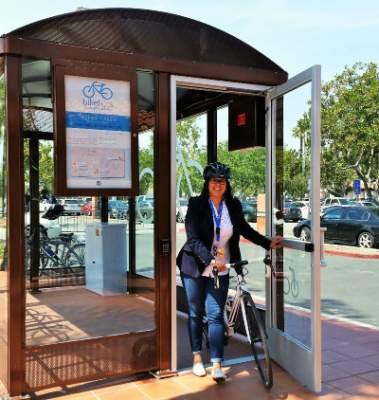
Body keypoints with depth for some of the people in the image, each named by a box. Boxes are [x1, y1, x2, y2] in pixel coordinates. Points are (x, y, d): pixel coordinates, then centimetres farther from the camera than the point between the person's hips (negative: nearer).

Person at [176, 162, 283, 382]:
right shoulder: (196, 205, -12)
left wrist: (268, 243, 3)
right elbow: (193, 239, -19)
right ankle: (197, 357, 28)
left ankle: (216, 363, 5)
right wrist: (211, 260, -31)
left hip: (220, 270, 1)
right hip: (195, 267, -1)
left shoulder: (234, 206, -2)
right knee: (196, 313, 12)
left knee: (216, 314, -2)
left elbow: (245, 229, 13)